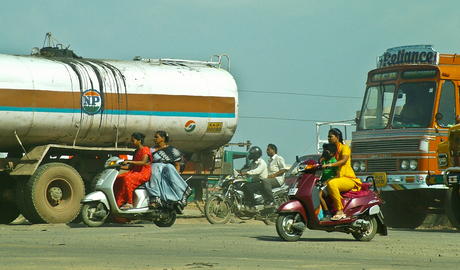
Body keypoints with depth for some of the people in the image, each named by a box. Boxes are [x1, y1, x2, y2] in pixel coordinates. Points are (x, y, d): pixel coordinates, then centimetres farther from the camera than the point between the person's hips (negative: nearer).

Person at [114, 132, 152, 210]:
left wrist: (129, 161, -28)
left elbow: (143, 162, -21)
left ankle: (129, 203, -34)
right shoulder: (136, 152, 22)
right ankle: (119, 203, -20)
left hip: (144, 173, -9)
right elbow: (131, 166, 21)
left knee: (127, 178, -35)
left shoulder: (145, 149, -4)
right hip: (135, 172, 9)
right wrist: (120, 167, 9)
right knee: (119, 179, -13)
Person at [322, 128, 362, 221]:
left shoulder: (344, 147, -2)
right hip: (337, 177, 8)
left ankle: (340, 211, -34)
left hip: (348, 179, -7)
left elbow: (344, 160, -21)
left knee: (331, 184, -38)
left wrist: (329, 164, -33)